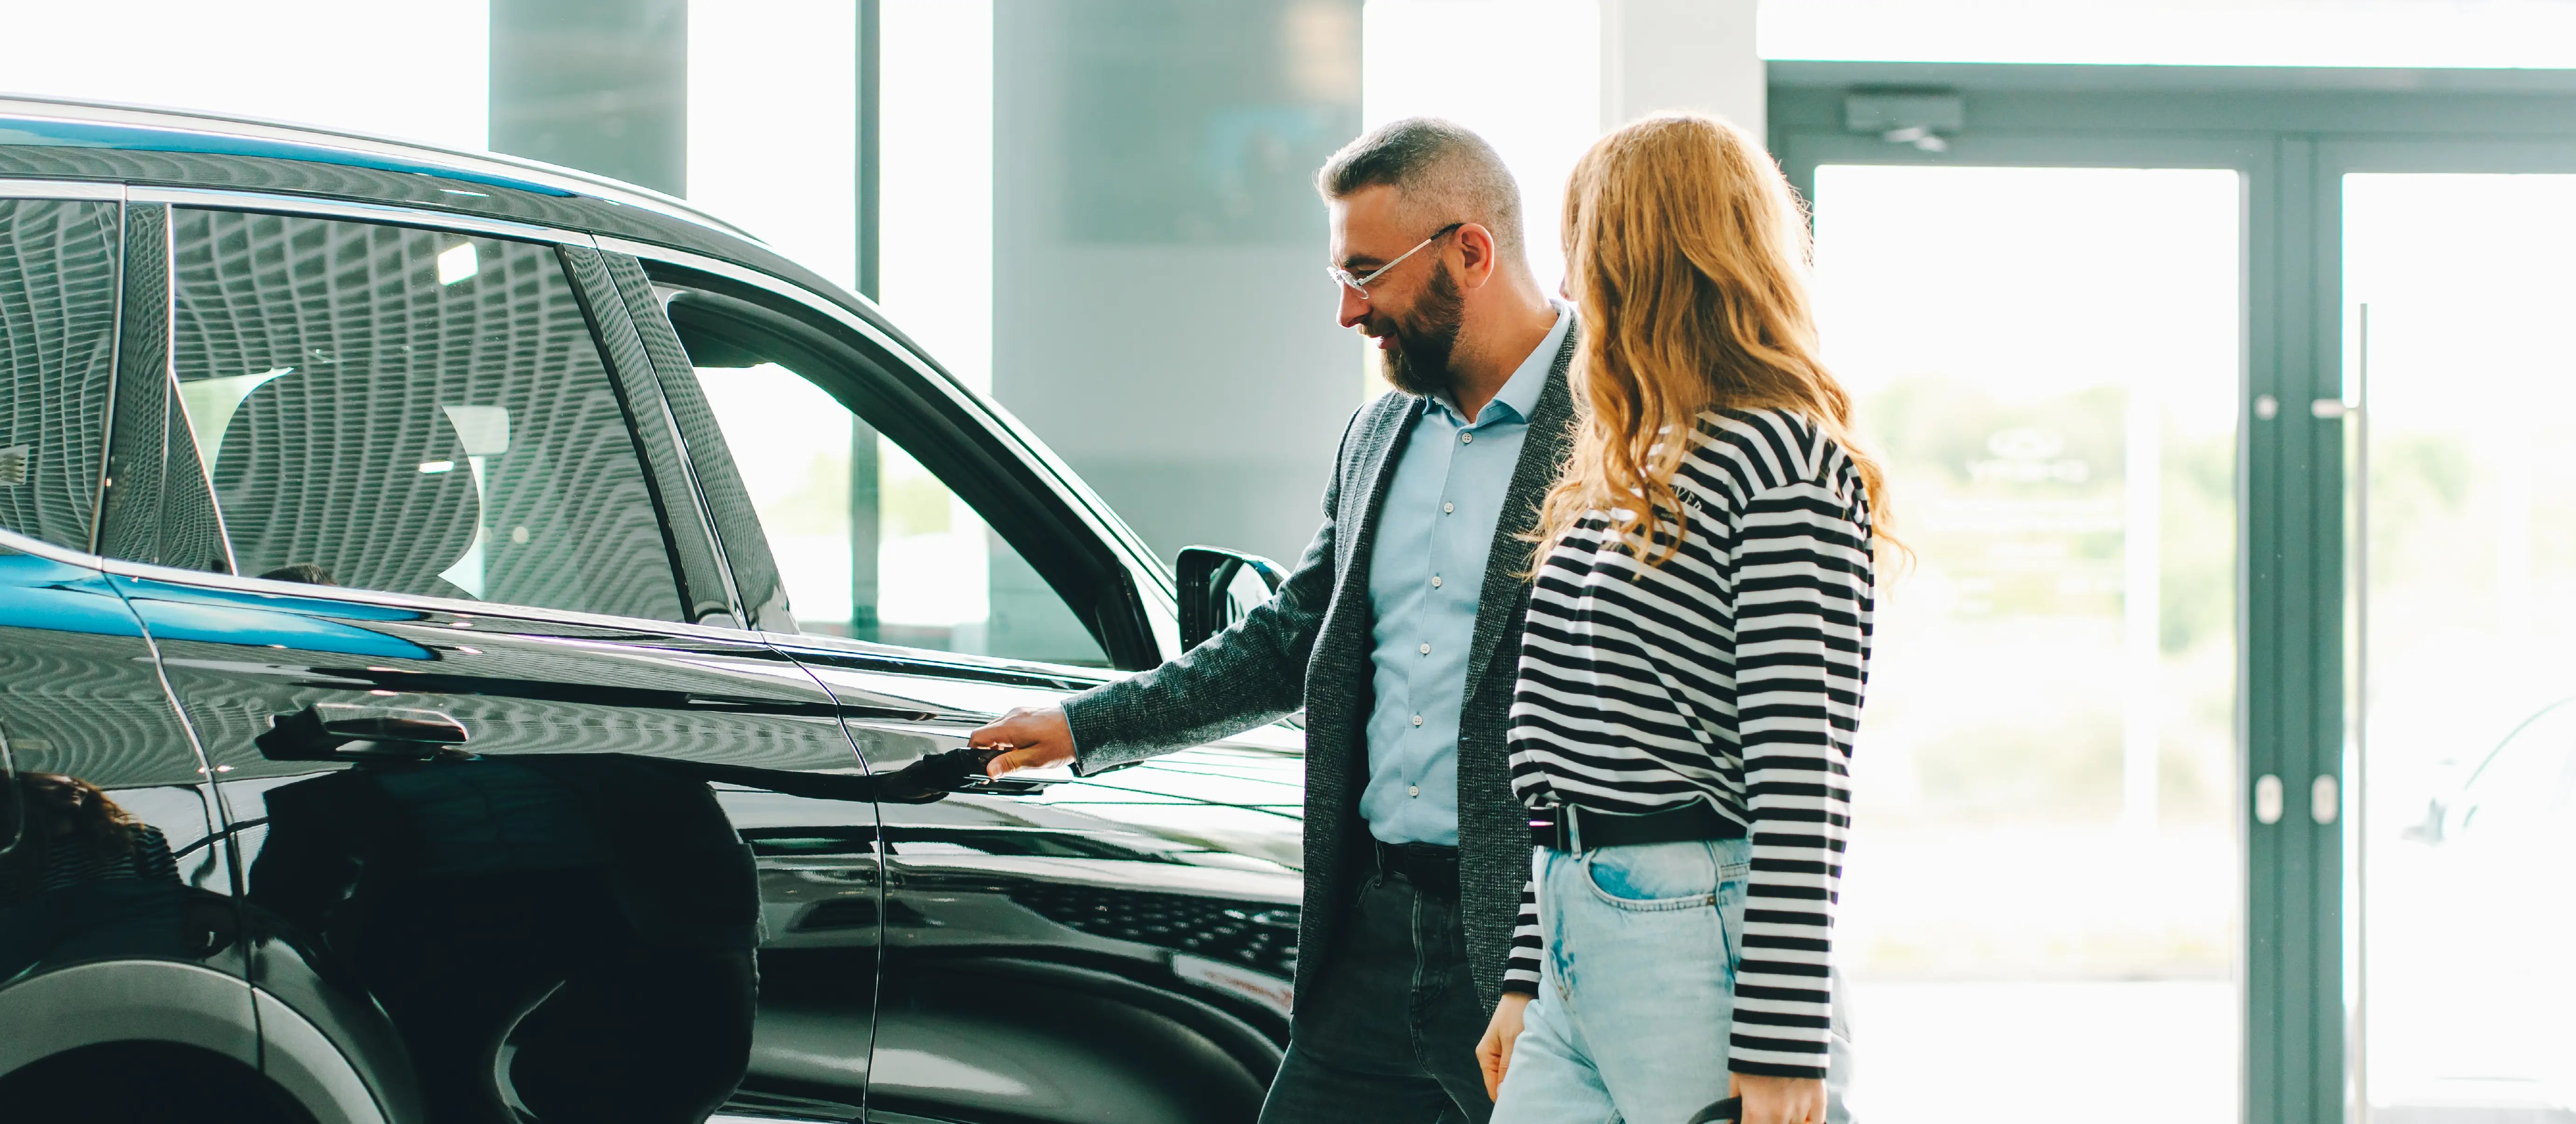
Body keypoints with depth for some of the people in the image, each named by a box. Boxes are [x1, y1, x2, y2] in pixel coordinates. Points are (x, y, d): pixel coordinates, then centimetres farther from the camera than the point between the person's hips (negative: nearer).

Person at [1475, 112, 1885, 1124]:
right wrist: (1526, 982, 21)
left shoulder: (1783, 463, -9)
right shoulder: (1627, 473, 19)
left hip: (1696, 942, -8)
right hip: (1574, 948, 8)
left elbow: (1803, 767, -15)